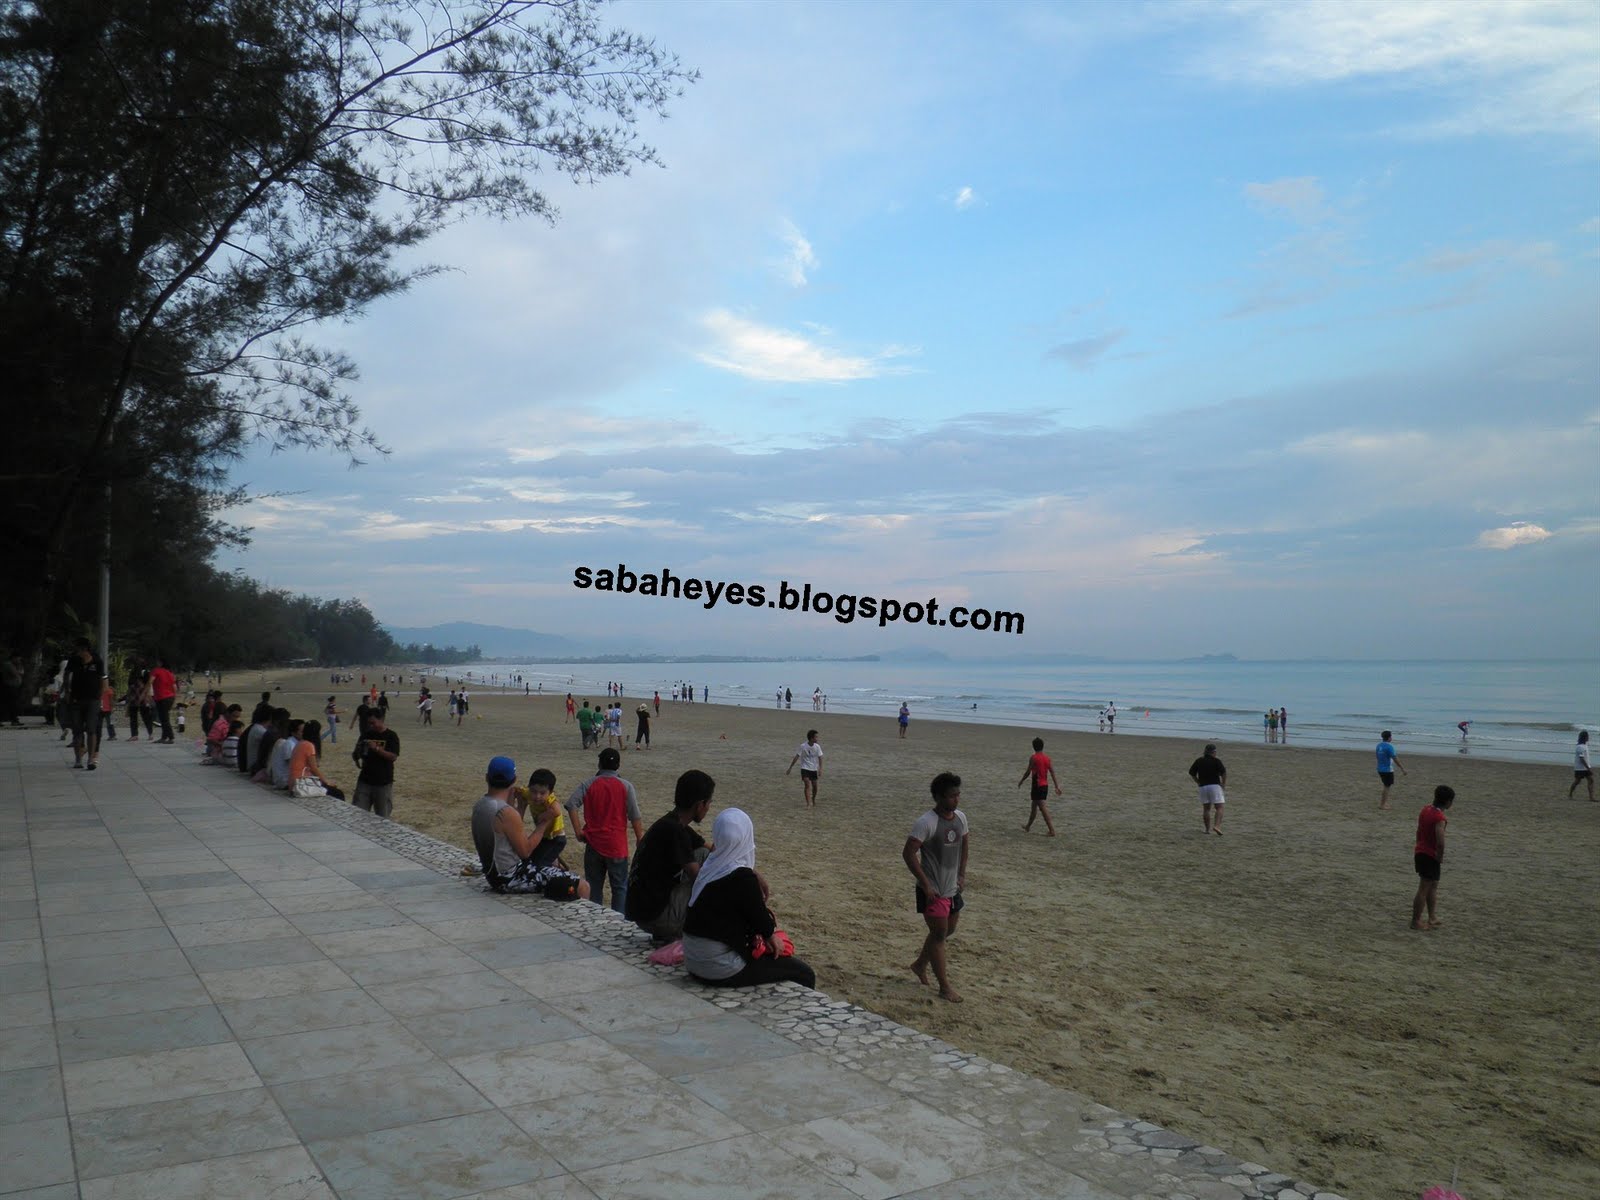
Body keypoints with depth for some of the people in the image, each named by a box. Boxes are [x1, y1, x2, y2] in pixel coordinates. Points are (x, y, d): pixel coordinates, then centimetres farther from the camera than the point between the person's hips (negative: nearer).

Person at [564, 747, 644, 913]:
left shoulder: (588, 785, -1)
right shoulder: (625, 786, -4)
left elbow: (571, 804, -15)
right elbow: (635, 816, -6)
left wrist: (578, 831, -9)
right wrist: (640, 840, 2)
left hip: (593, 844, 2)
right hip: (617, 846, -2)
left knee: (593, 886, 13)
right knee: (620, 887, 7)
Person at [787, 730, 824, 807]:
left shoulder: (817, 747, -6)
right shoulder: (803, 746, -15)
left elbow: (820, 758, -3)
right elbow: (796, 757, -11)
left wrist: (820, 769, -15)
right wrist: (790, 768, -10)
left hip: (814, 769, 4)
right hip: (805, 768, -4)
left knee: (815, 786, 8)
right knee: (807, 784, -19)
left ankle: (813, 801, 34)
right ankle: (808, 804, -20)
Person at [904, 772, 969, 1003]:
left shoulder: (961, 817, 2)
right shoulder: (927, 822, -21)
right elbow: (909, 853, -22)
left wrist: (962, 874, 12)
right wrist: (926, 884, -20)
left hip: (953, 888, 8)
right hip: (933, 891, -8)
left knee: (947, 931, 19)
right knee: (939, 935, -2)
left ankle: (920, 965, 39)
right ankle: (944, 986, 9)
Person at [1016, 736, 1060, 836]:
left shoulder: (1033, 757, -12)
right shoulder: (1047, 758, 5)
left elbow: (1028, 772, -10)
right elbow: (1053, 773, 2)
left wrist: (1021, 781, 6)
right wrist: (1057, 787, 3)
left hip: (1037, 785, -7)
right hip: (1045, 785, 7)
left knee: (1042, 807, -8)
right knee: (1034, 805, 21)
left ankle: (1052, 830, -15)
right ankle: (1028, 826, 34)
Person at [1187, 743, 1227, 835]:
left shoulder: (1199, 761, 8)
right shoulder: (1216, 761, -5)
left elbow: (1191, 773, 11)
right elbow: (1224, 773, -13)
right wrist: (1223, 783, 1)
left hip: (1203, 787, 4)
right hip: (1215, 786, -4)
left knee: (1206, 809, 12)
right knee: (1219, 808, -3)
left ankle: (1207, 829, 11)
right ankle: (1216, 826, -22)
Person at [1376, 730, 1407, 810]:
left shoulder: (1379, 745, 6)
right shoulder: (1389, 746, -18)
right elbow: (1395, 759, -20)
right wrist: (1402, 768, -15)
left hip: (1380, 769, 8)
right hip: (1388, 770, -8)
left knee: (1386, 786, 20)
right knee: (1387, 787, 3)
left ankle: (1383, 802, 21)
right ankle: (1382, 805, 7)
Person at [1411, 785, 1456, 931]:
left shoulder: (1425, 810, 5)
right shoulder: (1440, 818, -23)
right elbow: (1440, 842, -30)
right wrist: (1440, 857, -14)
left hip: (1420, 852, 9)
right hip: (1430, 856, -9)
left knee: (1433, 886, 22)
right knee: (1424, 890, 1)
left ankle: (1432, 918, 30)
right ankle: (1415, 922, 9)